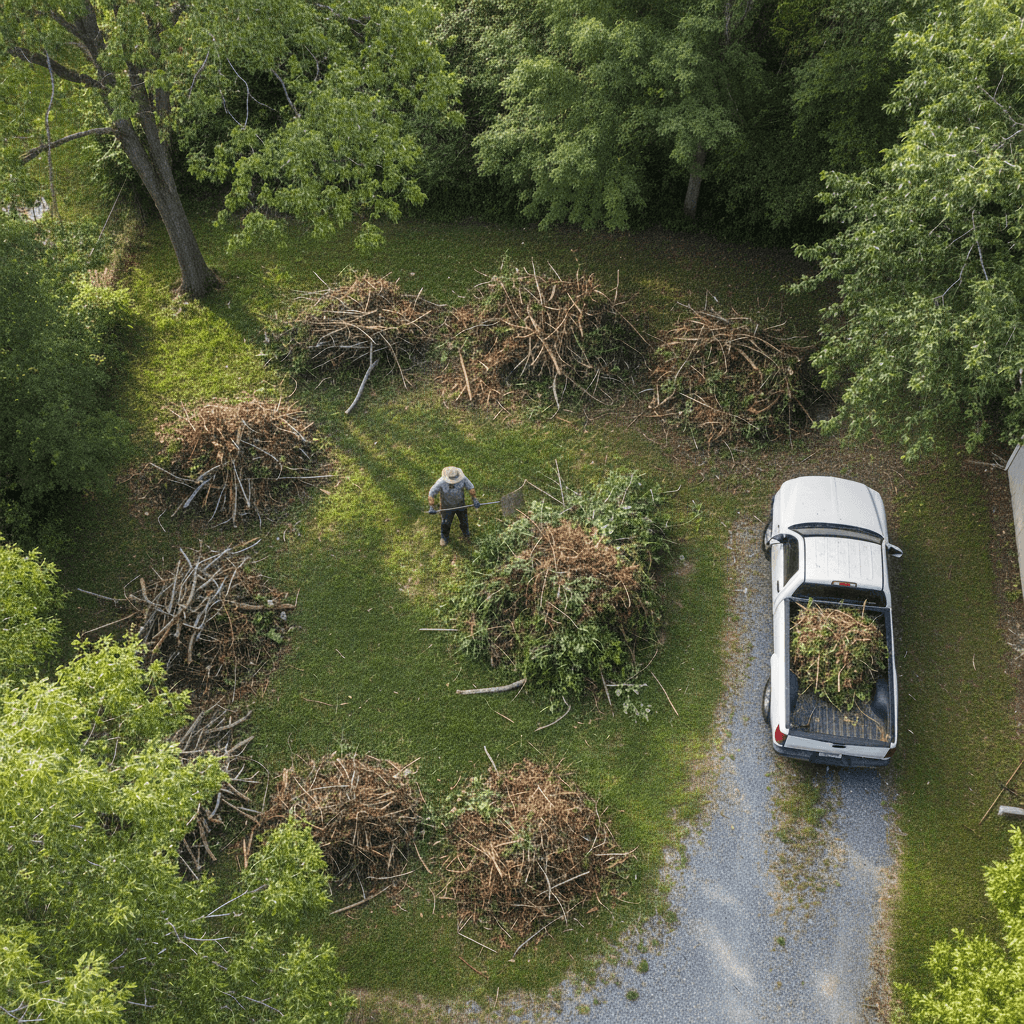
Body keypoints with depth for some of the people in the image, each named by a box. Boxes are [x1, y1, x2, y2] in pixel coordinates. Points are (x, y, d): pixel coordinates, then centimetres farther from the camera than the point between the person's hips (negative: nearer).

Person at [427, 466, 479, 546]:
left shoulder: (463, 478, -30)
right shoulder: (441, 482, -36)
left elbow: (470, 488, -16)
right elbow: (431, 494, -25)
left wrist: (474, 500, -28)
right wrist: (431, 507, -34)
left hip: (460, 504, 2)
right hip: (447, 506, -2)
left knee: (464, 521, 24)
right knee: (445, 523, 22)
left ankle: (465, 534, 58)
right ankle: (444, 537, 54)